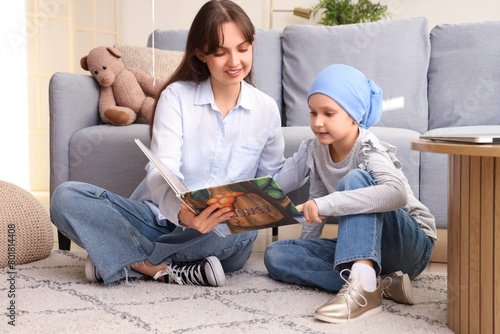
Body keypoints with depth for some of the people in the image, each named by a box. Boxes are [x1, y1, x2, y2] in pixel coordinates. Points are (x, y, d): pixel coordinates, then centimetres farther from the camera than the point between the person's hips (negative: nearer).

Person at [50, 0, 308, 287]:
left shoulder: (266, 109, 6)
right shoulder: (177, 96, -2)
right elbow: (163, 171, -16)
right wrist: (181, 212, -39)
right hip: (160, 217, 0)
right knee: (66, 197, -21)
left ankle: (129, 260, -18)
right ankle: (165, 271, -27)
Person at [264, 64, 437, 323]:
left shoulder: (370, 152, -21)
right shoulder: (319, 149, 0)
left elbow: (397, 194, -43)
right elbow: (317, 199, 15)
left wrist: (326, 204, -46)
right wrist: (304, 250, 10)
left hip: (412, 245, -7)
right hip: (360, 246, 8)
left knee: (355, 180, -31)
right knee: (275, 255, -9)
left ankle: (362, 285, -45)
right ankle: (381, 285, -22)